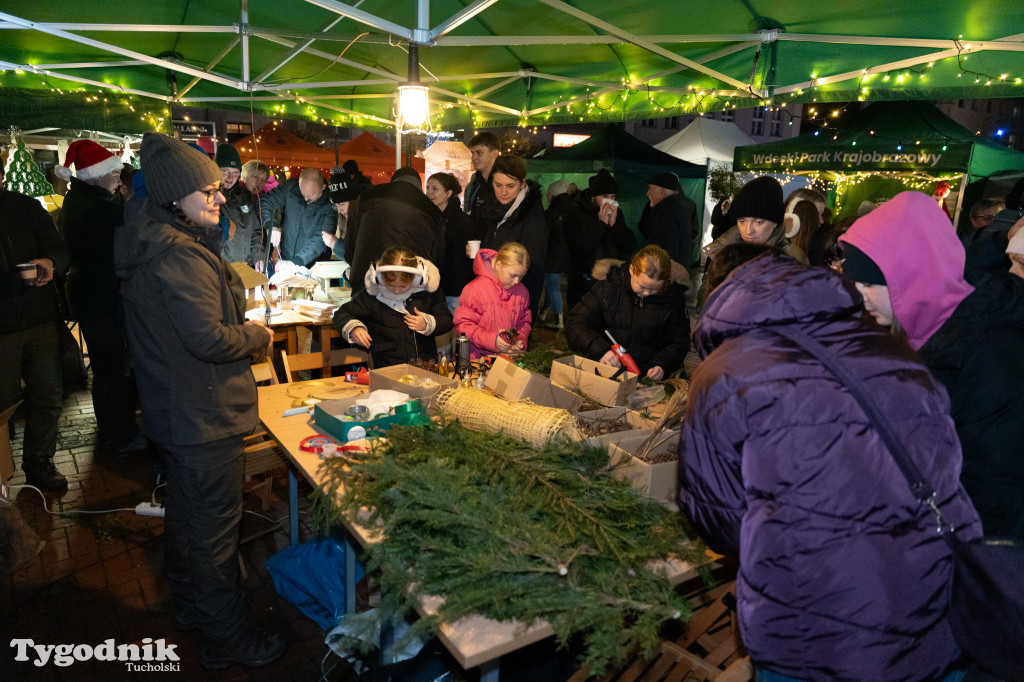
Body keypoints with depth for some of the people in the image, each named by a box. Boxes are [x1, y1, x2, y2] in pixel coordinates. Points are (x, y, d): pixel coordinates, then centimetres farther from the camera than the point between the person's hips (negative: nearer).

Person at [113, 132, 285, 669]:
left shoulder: (145, 246, 7)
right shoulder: (181, 257, -25)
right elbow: (210, 339, -29)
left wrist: (240, 332, 11)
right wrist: (257, 335, -12)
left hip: (172, 408, 10)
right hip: (205, 417, -10)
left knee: (185, 510, 25)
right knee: (214, 528, 4)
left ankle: (189, 605, 45)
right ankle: (226, 640, 21)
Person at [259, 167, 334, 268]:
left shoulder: (329, 205, -13)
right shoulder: (291, 187, -1)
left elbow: (320, 240, -19)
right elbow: (264, 202, 4)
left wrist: (295, 262, -29)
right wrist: (271, 225, -16)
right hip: (285, 258, 2)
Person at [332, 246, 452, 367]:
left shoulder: (428, 291, -1)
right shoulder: (373, 295, -4)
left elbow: (447, 320, 12)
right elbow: (342, 314, 7)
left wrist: (428, 324, -8)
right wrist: (353, 328, -15)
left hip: (427, 363, 4)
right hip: (388, 367, -4)